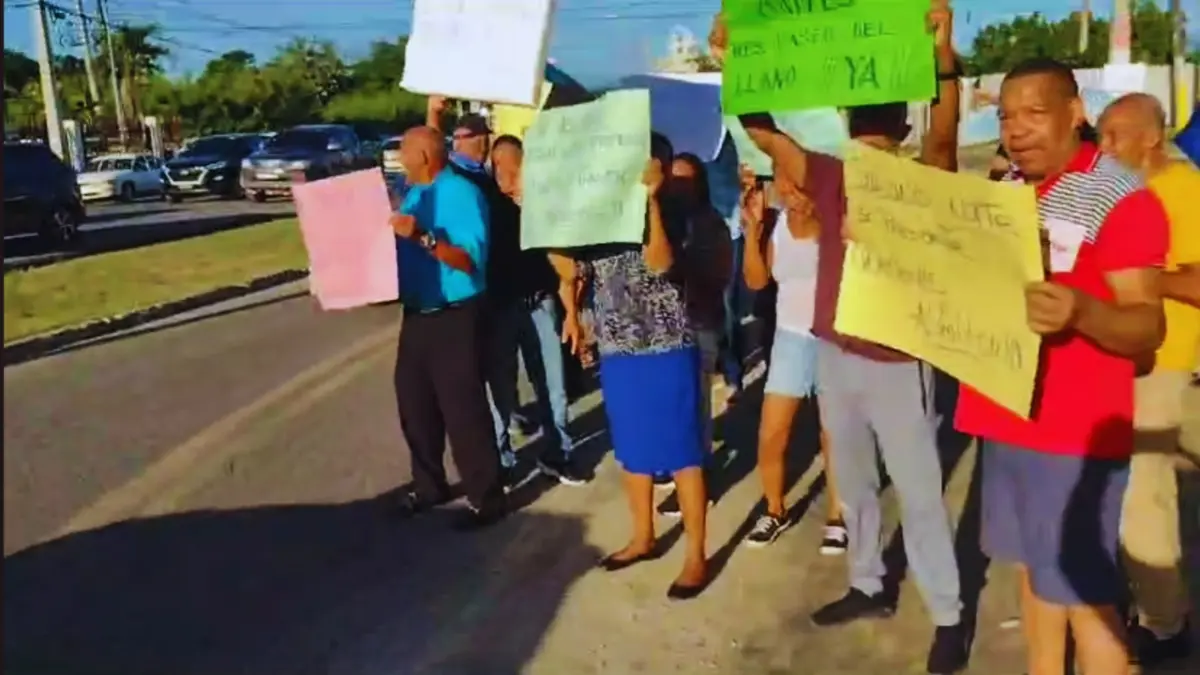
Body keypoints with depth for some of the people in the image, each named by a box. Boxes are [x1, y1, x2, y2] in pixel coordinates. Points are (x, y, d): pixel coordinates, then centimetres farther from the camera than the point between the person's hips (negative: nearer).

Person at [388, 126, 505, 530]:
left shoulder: (462, 193, -13)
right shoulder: (413, 194, 13)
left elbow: (473, 259, -21)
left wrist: (424, 238, -29)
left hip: (454, 316, -9)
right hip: (416, 314, 9)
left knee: (463, 407, -4)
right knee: (414, 400, 15)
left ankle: (485, 497, 7)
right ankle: (428, 483, 31)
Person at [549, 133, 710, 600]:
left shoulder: (666, 215, -7)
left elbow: (659, 262, -27)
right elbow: (568, 270, 16)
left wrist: (649, 199, -26)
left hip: (667, 351, -5)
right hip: (617, 353, 6)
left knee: (680, 451, 0)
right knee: (632, 449, 17)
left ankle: (696, 556, 11)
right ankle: (643, 537, 35)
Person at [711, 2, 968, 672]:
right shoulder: (829, 178, 2)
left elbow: (944, 138, -28)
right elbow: (763, 132, 1)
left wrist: (945, 57, -43)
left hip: (898, 361, -5)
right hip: (834, 355, 5)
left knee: (919, 492, 3)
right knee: (854, 484, 19)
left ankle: (949, 615, 17)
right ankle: (869, 586, 37)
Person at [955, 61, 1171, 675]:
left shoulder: (1121, 199, -13)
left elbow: (1147, 327, -17)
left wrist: (1082, 311, -38)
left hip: (1076, 432, -7)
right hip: (1005, 417, 7)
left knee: (1083, 593, -1)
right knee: (1033, 568, 17)